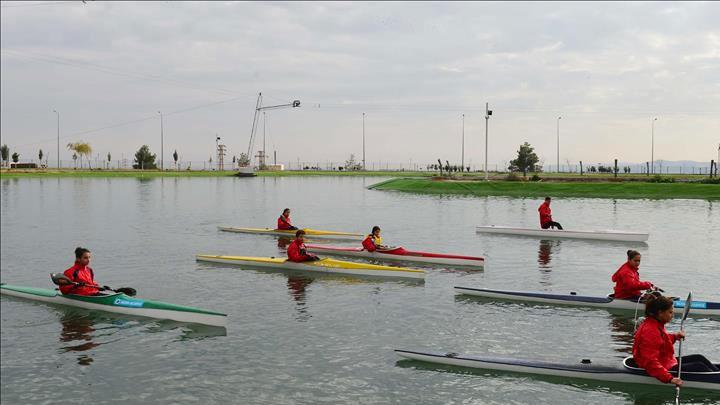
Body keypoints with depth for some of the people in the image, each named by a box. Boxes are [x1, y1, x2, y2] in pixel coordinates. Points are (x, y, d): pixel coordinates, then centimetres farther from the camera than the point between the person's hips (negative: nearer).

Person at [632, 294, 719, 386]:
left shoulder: (656, 325, 4)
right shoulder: (650, 332, -29)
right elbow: (651, 362, -35)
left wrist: (675, 336, 12)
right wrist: (670, 378, -42)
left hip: (667, 362, 11)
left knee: (699, 358, 15)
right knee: (699, 366, -8)